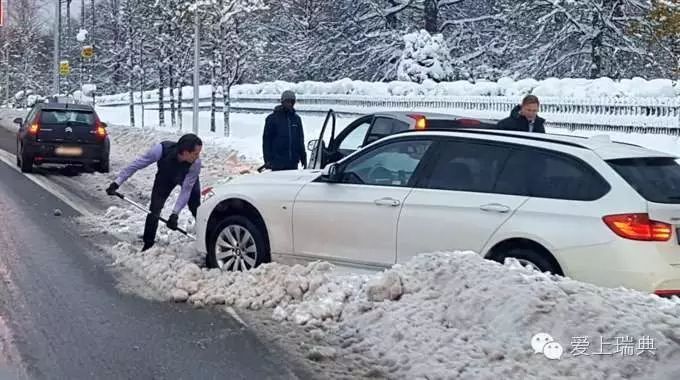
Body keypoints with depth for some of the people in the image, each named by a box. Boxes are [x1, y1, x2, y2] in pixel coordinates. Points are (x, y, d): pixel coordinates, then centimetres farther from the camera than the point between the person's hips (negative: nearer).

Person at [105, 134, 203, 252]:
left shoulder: (196, 163, -40)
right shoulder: (161, 149, -42)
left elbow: (187, 189, -34)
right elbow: (136, 165, -30)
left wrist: (175, 214, -40)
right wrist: (117, 183, -31)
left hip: (188, 179, 0)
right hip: (165, 177, 0)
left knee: (196, 209, -3)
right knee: (154, 210, -8)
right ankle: (148, 245, 5)